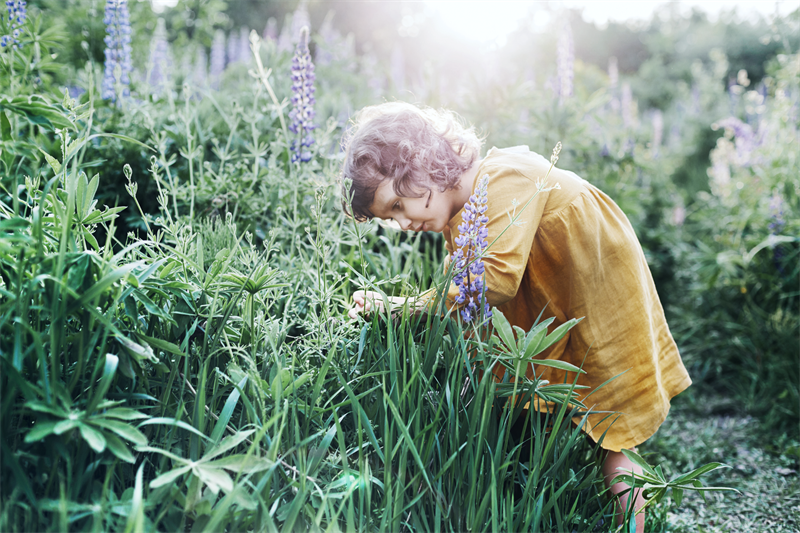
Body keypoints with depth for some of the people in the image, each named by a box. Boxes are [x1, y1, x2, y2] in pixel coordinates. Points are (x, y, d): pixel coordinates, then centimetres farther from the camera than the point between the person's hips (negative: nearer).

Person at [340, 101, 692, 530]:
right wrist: (387, 307, -14)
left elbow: (496, 281, -35)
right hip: (554, 330, 8)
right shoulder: (459, 219, 4)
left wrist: (405, 307, -29)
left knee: (607, 449, -5)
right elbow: (457, 299, 0)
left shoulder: (507, 177, -24)